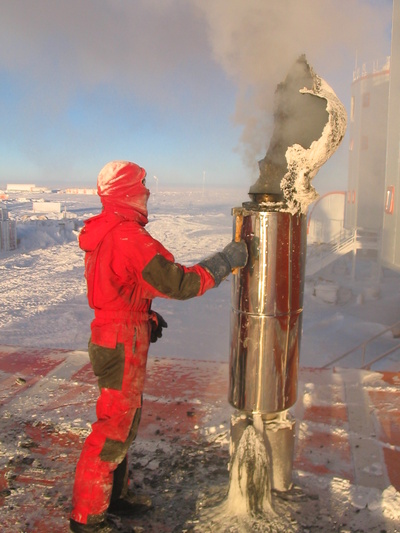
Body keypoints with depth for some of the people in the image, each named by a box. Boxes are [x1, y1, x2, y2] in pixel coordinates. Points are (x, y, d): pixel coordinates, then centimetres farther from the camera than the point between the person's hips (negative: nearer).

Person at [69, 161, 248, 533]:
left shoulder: (101, 232, 9)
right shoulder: (129, 237, -24)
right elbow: (178, 283, -26)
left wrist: (145, 316, 12)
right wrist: (226, 261, -15)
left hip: (110, 337, 10)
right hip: (122, 346, -10)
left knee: (127, 418, 22)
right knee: (113, 429, 3)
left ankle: (114, 495, 38)